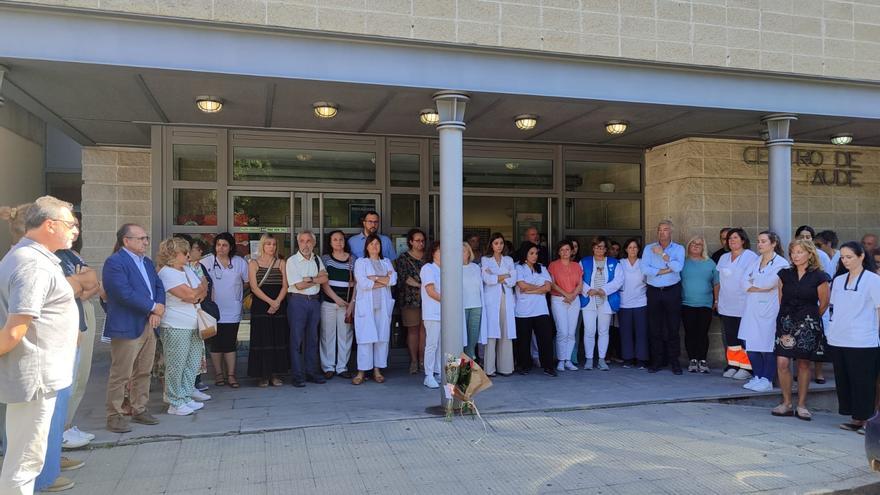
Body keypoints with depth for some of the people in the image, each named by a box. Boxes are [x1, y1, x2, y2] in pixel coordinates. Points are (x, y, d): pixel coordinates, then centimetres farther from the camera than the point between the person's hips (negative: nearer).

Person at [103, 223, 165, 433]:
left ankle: (139, 410, 25)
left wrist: (157, 312, -4)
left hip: (149, 326, 8)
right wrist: (154, 307, -13)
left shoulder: (147, 262, 16)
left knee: (143, 372, 14)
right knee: (121, 374, -1)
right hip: (126, 327, -8)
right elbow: (125, 294, -21)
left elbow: (159, 287, 13)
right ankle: (115, 416, 9)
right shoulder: (114, 262, -11)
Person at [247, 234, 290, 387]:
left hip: (279, 306, 2)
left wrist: (277, 302, -12)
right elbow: (254, 287, -5)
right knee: (262, 339, -3)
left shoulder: (281, 263, 11)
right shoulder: (253, 263, 4)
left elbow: (285, 286, 3)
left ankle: (276, 375, 10)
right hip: (260, 306, -2)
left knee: (279, 339, 2)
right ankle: (262, 375, 4)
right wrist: (270, 301, -15)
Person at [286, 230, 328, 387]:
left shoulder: (317, 259, 11)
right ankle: (297, 375, 2)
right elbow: (299, 285, -12)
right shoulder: (292, 261, -5)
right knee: (297, 338, -3)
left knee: (312, 338, 10)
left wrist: (309, 279, -14)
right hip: (297, 301, -5)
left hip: (314, 301, 5)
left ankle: (311, 371, 18)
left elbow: (325, 279, -1)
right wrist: (317, 279, -3)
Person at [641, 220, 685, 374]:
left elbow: (678, 266, -14)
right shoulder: (649, 248, 7)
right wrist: (664, 271, -11)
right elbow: (644, 268, -8)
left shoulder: (678, 249, 5)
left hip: (672, 292, -1)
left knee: (673, 327, 1)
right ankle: (656, 361, 11)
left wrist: (662, 254, -12)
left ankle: (674, 361, 9)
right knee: (655, 328, 4)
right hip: (654, 291, 1)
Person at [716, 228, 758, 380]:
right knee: (731, 337, 9)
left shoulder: (751, 257, -5)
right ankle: (733, 365, 16)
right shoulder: (724, 258, 15)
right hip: (726, 306, 6)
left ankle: (746, 367, 3)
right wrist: (717, 299, 16)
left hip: (744, 306, -6)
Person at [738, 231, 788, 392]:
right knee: (751, 345, 4)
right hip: (752, 310, 6)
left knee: (767, 346, -4)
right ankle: (757, 377, 16)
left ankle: (767, 380, 6)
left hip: (769, 311, -5)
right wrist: (761, 288, -9)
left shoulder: (781, 263, -4)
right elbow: (744, 282, 5)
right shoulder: (755, 262, 17)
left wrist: (753, 281, 1)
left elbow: (769, 282, -16)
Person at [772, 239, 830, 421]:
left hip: (808, 325, -2)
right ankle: (787, 404, 6)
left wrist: (809, 319, 11)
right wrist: (788, 316, 15)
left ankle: (801, 406, 15)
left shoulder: (819, 276, -4)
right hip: (786, 322, 2)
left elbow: (824, 304, 4)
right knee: (782, 363, -6)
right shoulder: (785, 274, 6)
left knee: (804, 364, 5)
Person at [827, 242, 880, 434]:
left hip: (862, 342, -5)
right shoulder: (838, 280, 13)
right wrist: (831, 329, 12)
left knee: (862, 381, -1)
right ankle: (853, 417, 19)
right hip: (838, 340, 6)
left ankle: (863, 418, 9)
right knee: (843, 380, 9)